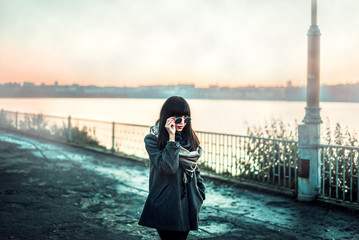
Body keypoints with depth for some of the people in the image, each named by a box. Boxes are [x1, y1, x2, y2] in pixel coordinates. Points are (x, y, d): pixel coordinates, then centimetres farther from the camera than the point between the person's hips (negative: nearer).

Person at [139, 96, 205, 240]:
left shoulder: (189, 139, 8)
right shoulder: (152, 140, -9)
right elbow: (169, 167, -21)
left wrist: (200, 194, 10)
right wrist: (171, 138, -22)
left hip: (188, 205, 6)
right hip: (166, 207, -5)